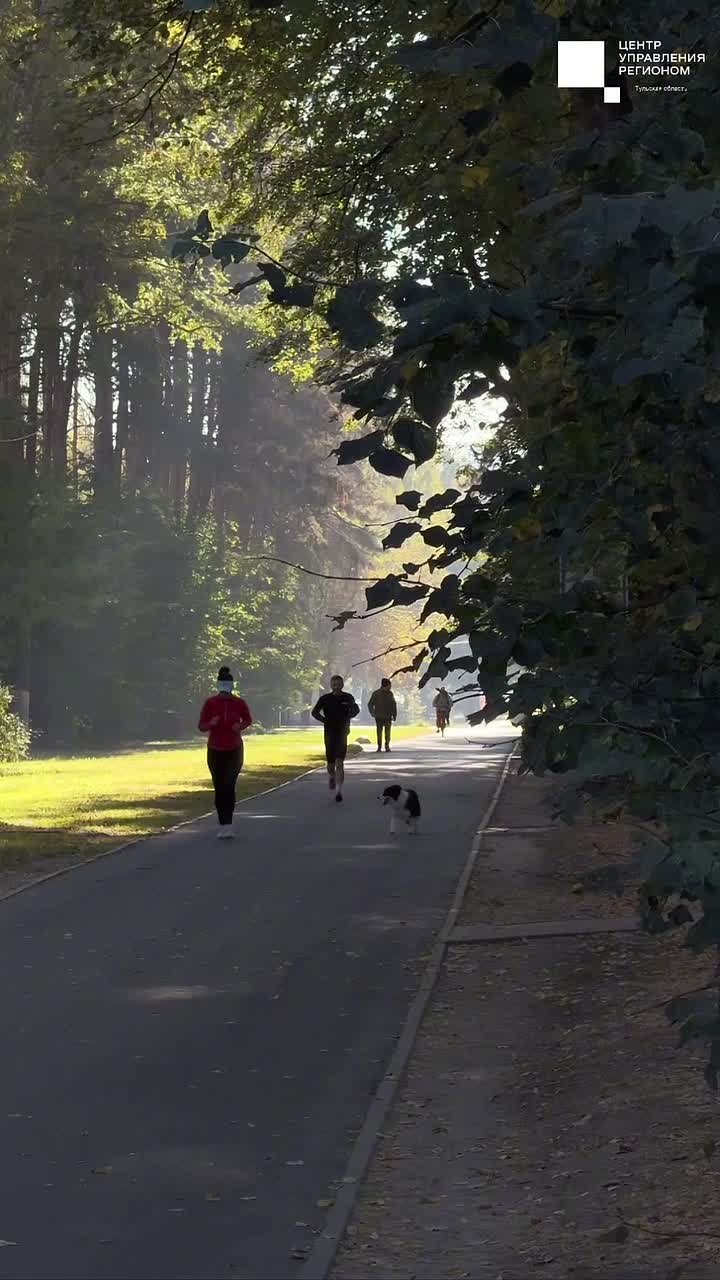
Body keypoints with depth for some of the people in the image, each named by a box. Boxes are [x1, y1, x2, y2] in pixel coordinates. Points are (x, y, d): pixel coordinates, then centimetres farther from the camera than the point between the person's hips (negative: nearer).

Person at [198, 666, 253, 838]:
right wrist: (211, 723, -24)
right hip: (215, 751, 1)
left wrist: (240, 726, -10)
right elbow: (201, 727, -2)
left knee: (229, 787, -14)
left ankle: (227, 825, -19)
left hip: (234, 750, -1)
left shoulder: (239, 703, -5)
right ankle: (223, 825, 16)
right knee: (219, 788, 5)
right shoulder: (210, 703, -6)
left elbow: (248, 720, 12)